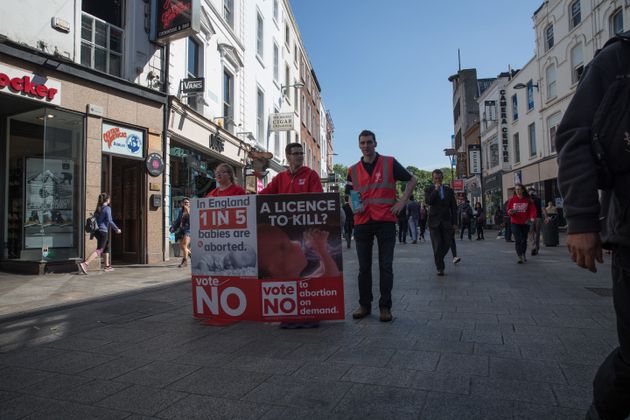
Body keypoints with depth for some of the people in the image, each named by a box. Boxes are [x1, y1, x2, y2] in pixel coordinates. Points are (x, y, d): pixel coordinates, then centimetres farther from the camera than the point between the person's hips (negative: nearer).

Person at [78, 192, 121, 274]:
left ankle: (107, 266, 22)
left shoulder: (98, 208, 14)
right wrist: (117, 229, -6)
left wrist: (93, 232, 22)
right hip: (103, 231, -9)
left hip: (97, 231, 9)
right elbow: (109, 221, -15)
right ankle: (84, 264, -26)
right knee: (99, 250, -12)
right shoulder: (107, 208, -8)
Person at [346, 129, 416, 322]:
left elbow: (411, 180, 11)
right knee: (364, 267, 8)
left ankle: (385, 307, 10)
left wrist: (402, 201, -1)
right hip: (362, 223, 3)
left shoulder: (389, 163, 4)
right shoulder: (353, 170, 11)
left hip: (386, 221, -2)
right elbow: (349, 195, 19)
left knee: (386, 266, 0)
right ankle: (364, 305, 18)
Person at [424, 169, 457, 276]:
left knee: (447, 244, 4)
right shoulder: (429, 189, 5)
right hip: (434, 222, -2)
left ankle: (438, 260, 29)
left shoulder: (449, 190, 11)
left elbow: (454, 207, 10)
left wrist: (455, 223, 4)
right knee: (437, 246, -4)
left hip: (446, 222, 3)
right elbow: (428, 201, -15)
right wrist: (436, 190, -13)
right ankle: (440, 268, 4)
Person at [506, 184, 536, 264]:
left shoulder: (527, 200, -1)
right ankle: (519, 256, -5)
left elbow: (532, 209, -5)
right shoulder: (512, 200, 0)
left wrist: (532, 217, -22)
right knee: (518, 239, -11)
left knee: (524, 240, 13)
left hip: (525, 223, 1)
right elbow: (508, 210, 5)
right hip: (515, 223, -1)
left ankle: (524, 255, 33)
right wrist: (510, 212, -18)